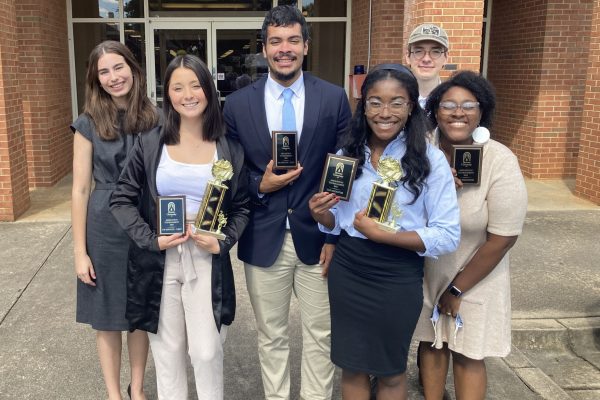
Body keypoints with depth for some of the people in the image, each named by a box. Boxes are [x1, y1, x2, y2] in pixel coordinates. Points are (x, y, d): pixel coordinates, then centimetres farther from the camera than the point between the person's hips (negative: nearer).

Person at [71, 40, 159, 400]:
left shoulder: (155, 119, -1)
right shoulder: (89, 124, -6)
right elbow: (80, 190, -5)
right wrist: (80, 251, -7)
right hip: (105, 229, -1)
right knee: (107, 318, 11)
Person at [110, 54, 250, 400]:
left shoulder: (230, 148, 0)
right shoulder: (150, 143, -1)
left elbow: (242, 207, 6)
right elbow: (122, 200, 2)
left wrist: (223, 242, -10)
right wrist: (151, 239, -12)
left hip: (207, 261, 0)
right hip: (159, 260, 1)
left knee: (207, 352, 2)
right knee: (168, 351, 12)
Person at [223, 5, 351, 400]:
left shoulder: (334, 98, -2)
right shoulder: (238, 104, 0)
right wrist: (259, 186, -15)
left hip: (318, 237, 0)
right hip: (263, 240, 1)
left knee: (320, 335, 12)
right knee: (271, 336, 16)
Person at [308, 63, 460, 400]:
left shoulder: (430, 159, -12)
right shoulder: (346, 154, 0)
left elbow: (448, 236, -14)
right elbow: (337, 222, 9)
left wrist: (382, 234, -22)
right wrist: (322, 214, -14)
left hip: (398, 279, -3)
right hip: (346, 274, 3)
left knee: (391, 372, 17)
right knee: (352, 367, 18)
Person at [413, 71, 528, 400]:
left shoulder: (500, 162, -20)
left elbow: (503, 238, -17)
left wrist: (457, 289, -10)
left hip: (475, 277, -3)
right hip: (425, 272, 3)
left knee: (467, 356, 9)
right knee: (430, 343, 15)